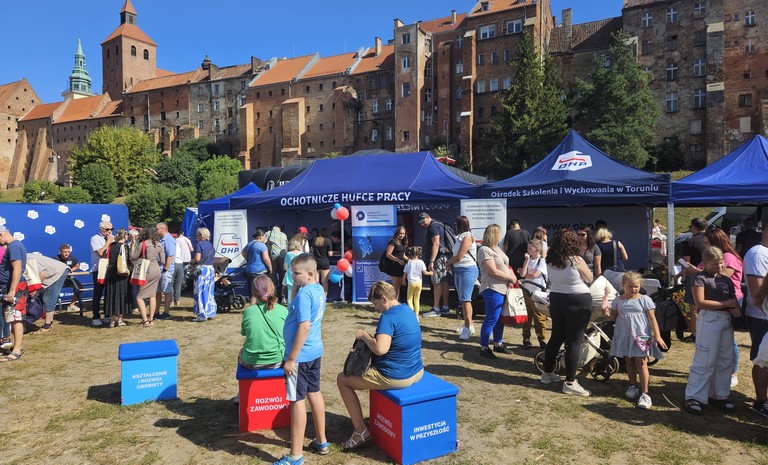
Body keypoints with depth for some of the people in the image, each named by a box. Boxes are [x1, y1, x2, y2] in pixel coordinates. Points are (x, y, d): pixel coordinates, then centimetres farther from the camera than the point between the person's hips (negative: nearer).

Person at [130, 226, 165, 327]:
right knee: (153, 295, 12)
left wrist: (133, 245, 5)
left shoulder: (142, 244, -11)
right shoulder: (159, 245, 5)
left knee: (139, 296, 3)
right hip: (157, 271, 6)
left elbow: (133, 257, -4)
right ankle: (151, 319, 17)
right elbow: (162, 261, 7)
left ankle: (145, 320, -5)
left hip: (147, 271, -6)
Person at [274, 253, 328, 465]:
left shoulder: (304, 293, -22)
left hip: (301, 355, -10)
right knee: (314, 393, 20)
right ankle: (321, 441, 33)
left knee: (297, 400, 0)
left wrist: (291, 358, -22)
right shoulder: (319, 289, 6)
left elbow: (304, 327, -26)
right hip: (315, 351, 10)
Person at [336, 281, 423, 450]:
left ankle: (361, 430, 7)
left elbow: (380, 349, -34)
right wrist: (372, 337, 9)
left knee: (342, 379, 6)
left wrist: (364, 336, -16)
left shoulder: (388, 316, -22)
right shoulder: (407, 310, 6)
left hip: (396, 378, -9)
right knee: (374, 369, 37)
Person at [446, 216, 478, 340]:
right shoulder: (460, 237, 13)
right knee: (462, 299, 14)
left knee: (465, 299, -12)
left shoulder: (467, 237, -14)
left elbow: (459, 256, -16)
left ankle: (469, 327, -10)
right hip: (458, 269, 9)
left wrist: (448, 262, -1)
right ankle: (467, 324, 24)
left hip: (467, 270, -9)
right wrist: (450, 264, -2)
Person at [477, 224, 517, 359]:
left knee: (500, 318, 16)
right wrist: (510, 278, -11)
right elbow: (494, 272, -20)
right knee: (491, 319, -5)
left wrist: (512, 277, 1)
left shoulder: (497, 248, 15)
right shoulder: (484, 250, -15)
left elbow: (505, 265, 20)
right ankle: (484, 348, 4)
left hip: (503, 288, 9)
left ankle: (498, 344, 27)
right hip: (493, 289, -9)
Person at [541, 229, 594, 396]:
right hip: (578, 302, -6)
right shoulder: (576, 260, -17)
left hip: (556, 300, 6)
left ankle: (547, 373, 30)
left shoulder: (550, 261, 0)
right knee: (573, 342, -1)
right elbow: (589, 279, -3)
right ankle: (570, 383, 3)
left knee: (556, 337, 18)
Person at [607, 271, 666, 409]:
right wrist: (607, 314, -9)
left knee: (641, 363, -4)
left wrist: (657, 336, -12)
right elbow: (614, 316, 12)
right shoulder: (618, 301, 4)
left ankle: (644, 393, 1)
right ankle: (633, 386, 32)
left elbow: (652, 319, -6)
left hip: (641, 336, -3)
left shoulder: (645, 300, -5)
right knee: (629, 362, 15)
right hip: (625, 336, 4)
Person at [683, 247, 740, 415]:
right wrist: (727, 303, -14)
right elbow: (700, 302, -13)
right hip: (709, 320, -7)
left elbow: (734, 299, 19)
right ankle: (693, 397, 0)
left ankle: (719, 395, 23)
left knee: (726, 360, 11)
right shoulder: (701, 278, -4)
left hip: (727, 320, 7)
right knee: (705, 360, -6)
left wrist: (737, 309, -4)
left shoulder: (727, 280, 16)